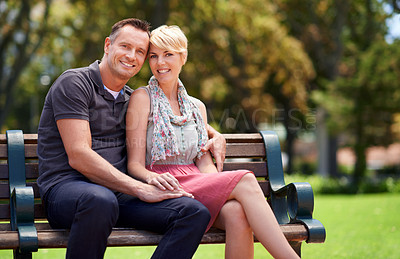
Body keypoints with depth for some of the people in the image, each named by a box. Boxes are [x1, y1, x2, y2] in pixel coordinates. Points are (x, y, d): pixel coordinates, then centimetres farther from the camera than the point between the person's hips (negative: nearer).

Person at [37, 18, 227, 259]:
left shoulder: (132, 99, 20)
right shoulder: (74, 83, -1)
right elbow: (79, 157, -13)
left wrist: (215, 135, 17)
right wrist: (140, 188, -16)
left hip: (119, 192, 6)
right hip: (67, 187, -6)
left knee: (196, 212, -18)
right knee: (100, 200, -43)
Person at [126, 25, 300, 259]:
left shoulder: (196, 107, 21)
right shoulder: (142, 98, 5)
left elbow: (205, 163, 14)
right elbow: (135, 164, -2)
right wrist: (153, 178, -24)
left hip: (197, 184, 4)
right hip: (167, 189, -4)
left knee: (236, 211, -33)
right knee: (245, 180, -28)